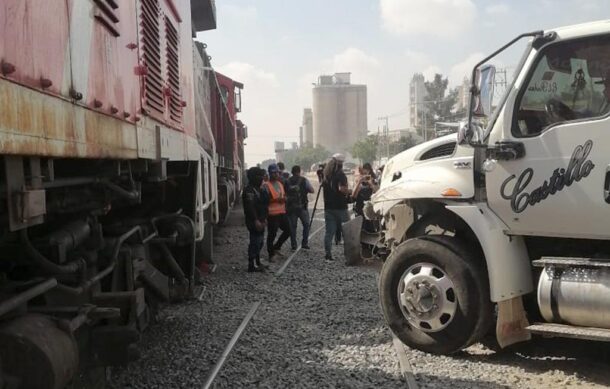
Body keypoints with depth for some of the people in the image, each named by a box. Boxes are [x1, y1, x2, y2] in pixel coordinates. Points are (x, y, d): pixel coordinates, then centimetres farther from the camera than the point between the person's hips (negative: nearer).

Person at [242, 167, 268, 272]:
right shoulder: (249, 190, -16)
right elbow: (250, 207, -24)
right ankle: (252, 265, -2)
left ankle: (257, 263, 25)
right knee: (255, 242, -7)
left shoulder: (257, 189, 17)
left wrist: (264, 218, 19)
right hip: (254, 222, -10)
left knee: (259, 242, 15)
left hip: (259, 221, 10)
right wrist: (256, 220, -26)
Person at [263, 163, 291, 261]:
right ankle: (271, 254, 11)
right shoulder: (266, 185, -10)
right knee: (272, 234, -1)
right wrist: (276, 200, -22)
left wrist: (284, 199, 5)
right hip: (272, 214, -8)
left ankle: (276, 247, 27)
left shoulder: (280, 183, 15)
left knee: (288, 230, 11)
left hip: (282, 212, 8)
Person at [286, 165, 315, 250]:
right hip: (302, 206, -2)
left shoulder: (287, 181, 3)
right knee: (306, 225, 9)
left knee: (292, 226, 8)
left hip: (291, 207, 2)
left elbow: (284, 193, 2)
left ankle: (293, 245, 8)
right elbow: (312, 190, -4)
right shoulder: (304, 180, -4)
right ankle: (305, 243, 4)